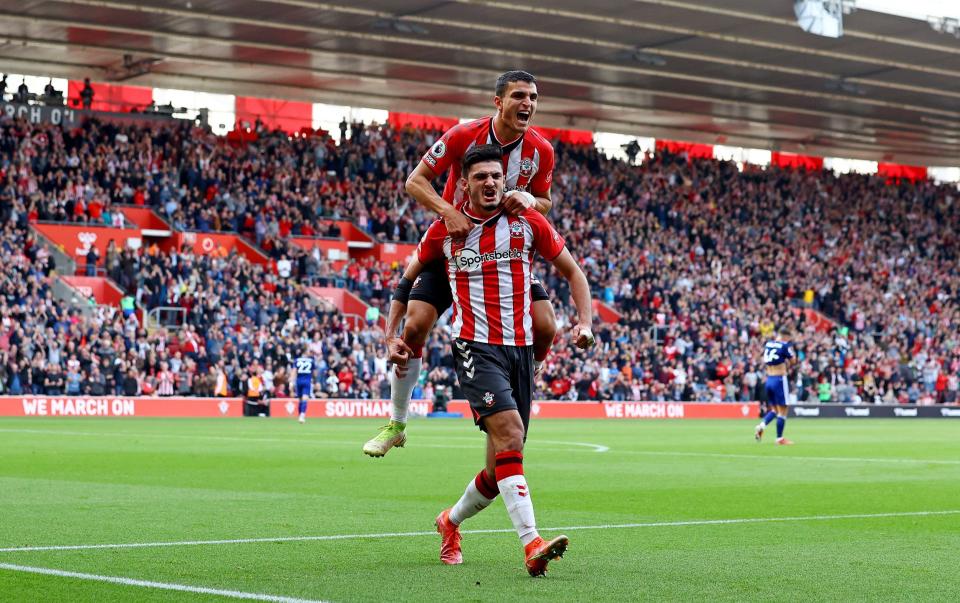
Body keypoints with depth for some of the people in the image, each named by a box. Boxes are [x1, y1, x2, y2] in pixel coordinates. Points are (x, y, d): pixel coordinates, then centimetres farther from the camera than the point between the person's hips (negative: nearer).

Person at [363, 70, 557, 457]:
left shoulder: (541, 150, -9)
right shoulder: (463, 135, -17)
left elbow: (545, 201, 7)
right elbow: (415, 181, -12)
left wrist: (529, 200, -18)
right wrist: (448, 211, -29)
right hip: (454, 242, -2)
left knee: (545, 329, -13)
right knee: (414, 325, -15)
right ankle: (396, 423, 3)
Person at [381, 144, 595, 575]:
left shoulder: (528, 222, 5)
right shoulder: (445, 230, 4)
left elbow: (571, 271, 13)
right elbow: (408, 277, 18)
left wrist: (585, 321, -1)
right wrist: (392, 334, 9)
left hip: (520, 347, 3)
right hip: (475, 346, -3)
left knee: (502, 466, 5)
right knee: (509, 433, -27)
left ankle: (451, 521, 35)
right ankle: (531, 544, -34)